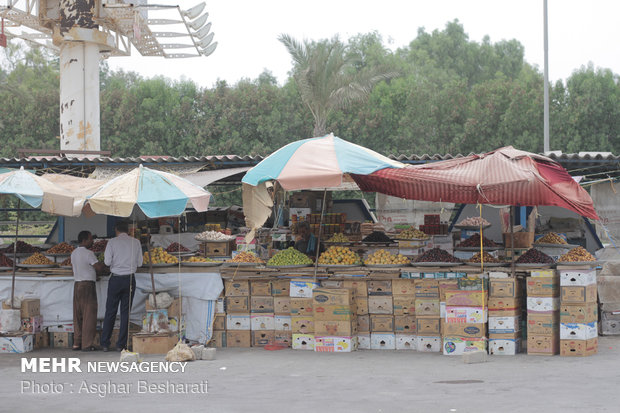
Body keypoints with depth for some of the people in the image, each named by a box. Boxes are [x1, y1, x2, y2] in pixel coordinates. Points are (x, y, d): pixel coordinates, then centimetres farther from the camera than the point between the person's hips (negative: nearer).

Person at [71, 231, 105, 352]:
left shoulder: (74, 253, 13)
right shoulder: (88, 253, -13)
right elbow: (99, 267, -16)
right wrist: (104, 263, 4)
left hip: (77, 285, 8)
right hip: (88, 285, -8)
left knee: (78, 315, 10)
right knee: (89, 315, -5)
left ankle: (77, 343, 12)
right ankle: (87, 344, -6)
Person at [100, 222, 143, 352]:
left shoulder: (112, 242, -3)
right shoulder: (136, 242, 4)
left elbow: (107, 262, -8)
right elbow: (139, 263, 6)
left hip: (116, 279, -1)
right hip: (130, 279, 1)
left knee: (110, 312, 5)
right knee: (126, 312, 6)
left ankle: (105, 343, 6)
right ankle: (121, 344, 5)